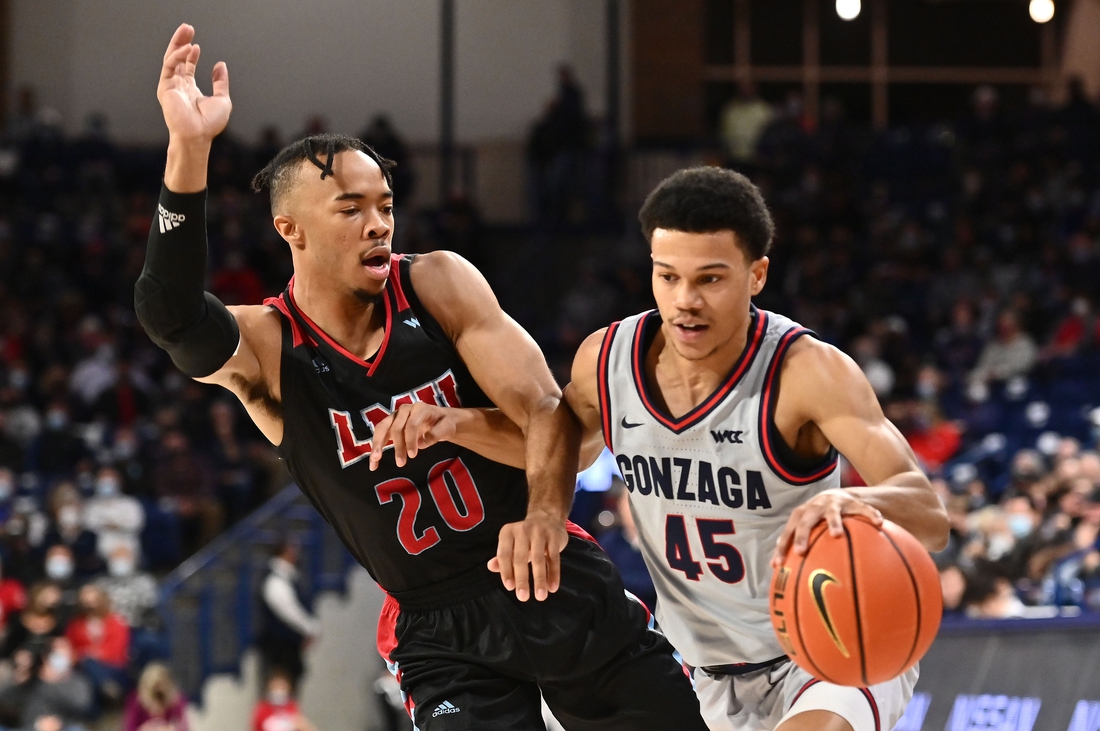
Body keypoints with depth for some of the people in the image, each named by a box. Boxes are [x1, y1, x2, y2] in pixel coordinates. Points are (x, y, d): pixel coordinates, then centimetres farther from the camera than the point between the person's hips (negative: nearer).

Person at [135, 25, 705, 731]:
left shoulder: (438, 284, -4)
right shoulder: (265, 349, -9)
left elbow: (544, 407, -13)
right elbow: (171, 315, -31)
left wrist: (544, 512, -35)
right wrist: (188, 149, -44)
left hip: (557, 585, 2)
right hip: (442, 634, -2)